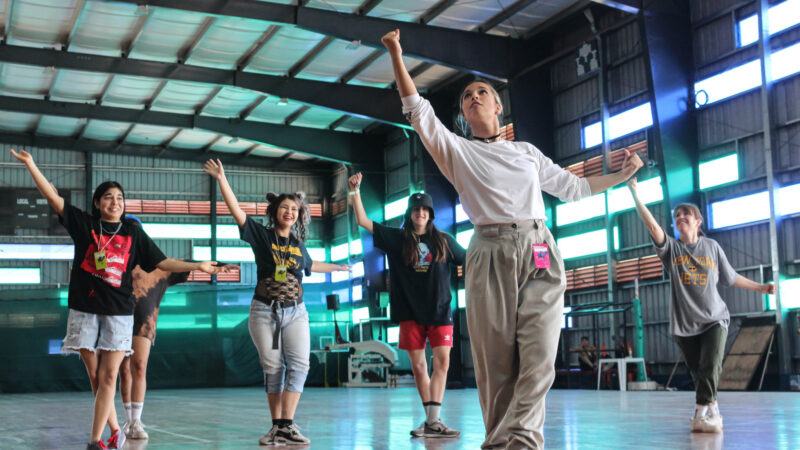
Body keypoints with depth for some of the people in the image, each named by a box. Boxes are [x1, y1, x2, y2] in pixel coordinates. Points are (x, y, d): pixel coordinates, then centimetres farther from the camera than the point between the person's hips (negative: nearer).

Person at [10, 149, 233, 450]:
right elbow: (53, 197, 0)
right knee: (95, 376, 3)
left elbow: (163, 263, 10)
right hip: (84, 309, 0)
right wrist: (30, 164, -7)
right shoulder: (83, 224, 6)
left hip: (119, 312, 0)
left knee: (108, 376, -6)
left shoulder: (133, 233, 9)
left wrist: (198, 266, 3)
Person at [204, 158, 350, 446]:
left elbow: (310, 265, 33)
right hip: (264, 312, -3)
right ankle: (277, 426, 8)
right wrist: (221, 179, -16)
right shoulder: (262, 235, 0)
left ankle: (287, 425, -11)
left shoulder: (298, 244, 11)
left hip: (295, 312, 3)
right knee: (273, 369, 0)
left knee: (299, 365, -11)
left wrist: (338, 267, 46)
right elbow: (236, 210, -9)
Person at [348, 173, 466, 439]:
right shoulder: (397, 239, 5)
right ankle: (431, 420, 13)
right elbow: (363, 221, 3)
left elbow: (468, 259, 15)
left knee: (442, 362, -11)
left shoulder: (443, 240, 7)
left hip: (439, 309, 0)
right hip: (410, 311, 0)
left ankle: (433, 421, -12)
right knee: (418, 366, 2)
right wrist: (355, 191, -5)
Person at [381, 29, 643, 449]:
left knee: (538, 357, -14)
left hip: (540, 255, 2)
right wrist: (396, 55, 0)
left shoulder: (526, 151, 25)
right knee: (495, 362, -5)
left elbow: (572, 187, 31)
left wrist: (621, 175, 25)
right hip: (491, 254, -1)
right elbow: (417, 110, 6)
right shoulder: (456, 150, 17)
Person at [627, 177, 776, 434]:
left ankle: (701, 413, -19)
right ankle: (712, 412, 17)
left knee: (710, 367, -17)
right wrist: (635, 195, -23)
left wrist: (760, 288, 11)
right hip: (684, 323, 1)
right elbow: (651, 224, -13)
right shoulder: (671, 248, 2)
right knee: (698, 373, 4)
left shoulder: (712, 247, 5)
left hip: (714, 318, -1)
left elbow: (731, 277, 14)